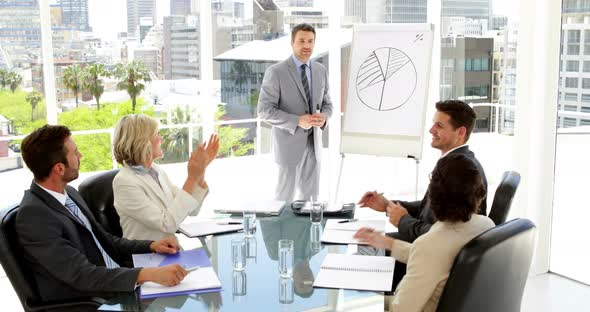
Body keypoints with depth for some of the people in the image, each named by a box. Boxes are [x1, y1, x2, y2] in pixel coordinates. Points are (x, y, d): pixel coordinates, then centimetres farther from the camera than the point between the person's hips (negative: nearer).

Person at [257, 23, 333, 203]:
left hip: (313, 143, 6)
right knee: (286, 195, 3)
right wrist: (297, 121, -25)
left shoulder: (321, 70, 6)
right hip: (289, 143, -5)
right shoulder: (276, 72, -12)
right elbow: (265, 110, -15)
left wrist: (323, 117, -11)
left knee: (311, 196, 12)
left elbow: (326, 104, 14)